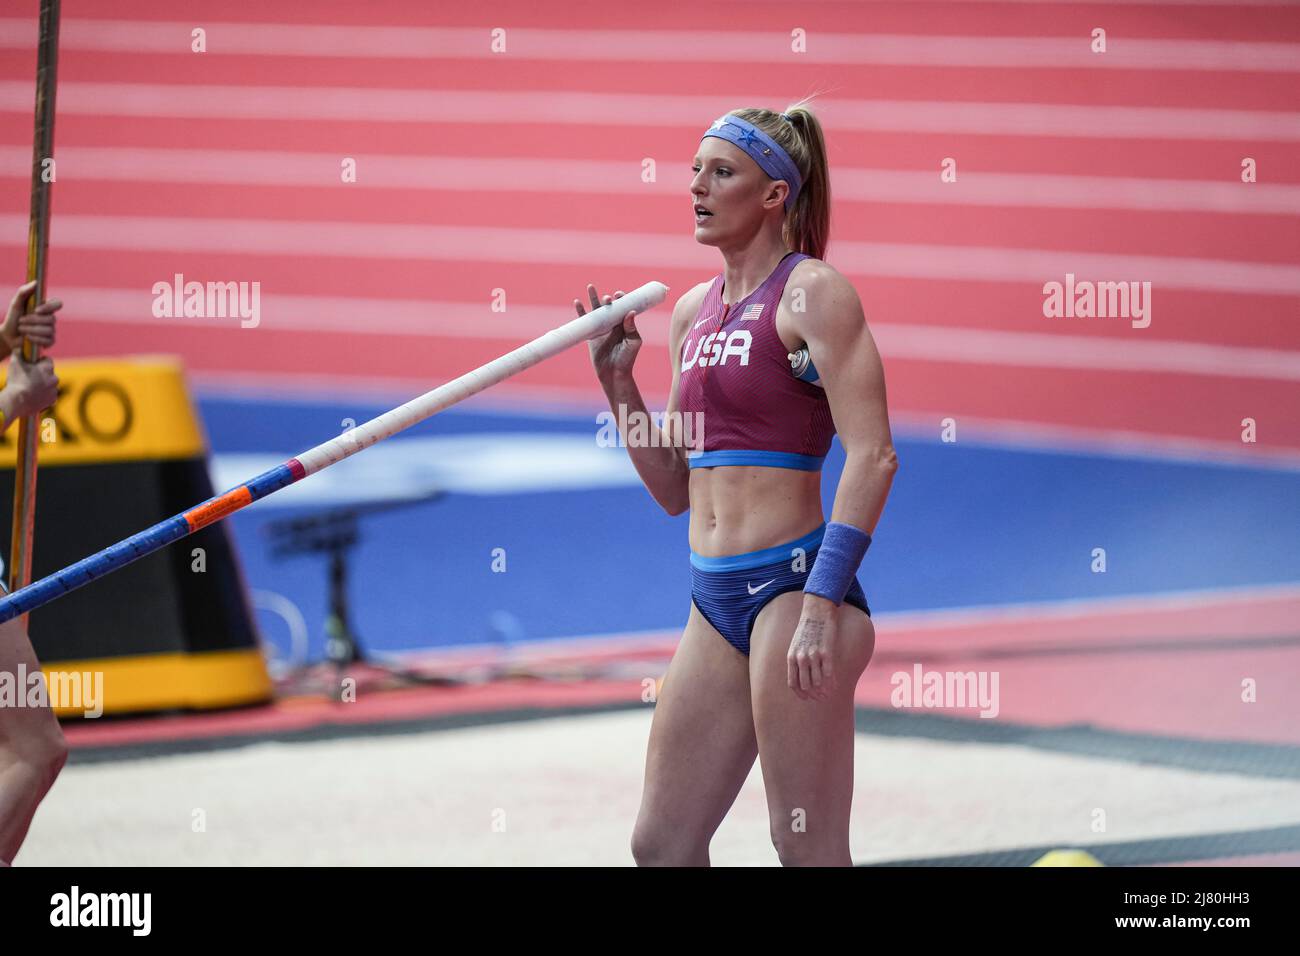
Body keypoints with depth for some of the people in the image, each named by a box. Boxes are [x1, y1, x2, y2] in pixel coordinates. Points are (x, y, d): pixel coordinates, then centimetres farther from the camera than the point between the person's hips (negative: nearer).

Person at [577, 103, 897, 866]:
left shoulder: (812, 291, -7)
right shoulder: (694, 310, 16)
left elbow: (873, 456, -15)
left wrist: (822, 603, -21)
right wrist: (619, 383, 8)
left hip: (791, 579, -8)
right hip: (716, 600, 8)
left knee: (809, 851, -5)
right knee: (661, 847, 7)